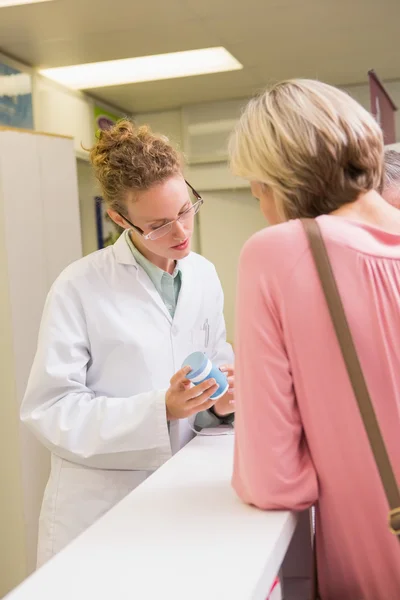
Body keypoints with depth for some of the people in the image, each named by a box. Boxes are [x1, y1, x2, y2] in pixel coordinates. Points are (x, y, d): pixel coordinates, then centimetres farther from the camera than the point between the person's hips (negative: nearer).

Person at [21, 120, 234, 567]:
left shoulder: (204, 275, 1)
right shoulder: (79, 287, -15)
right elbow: (49, 410, -17)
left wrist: (221, 398, -12)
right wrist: (160, 409, -27)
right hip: (99, 505, -4)